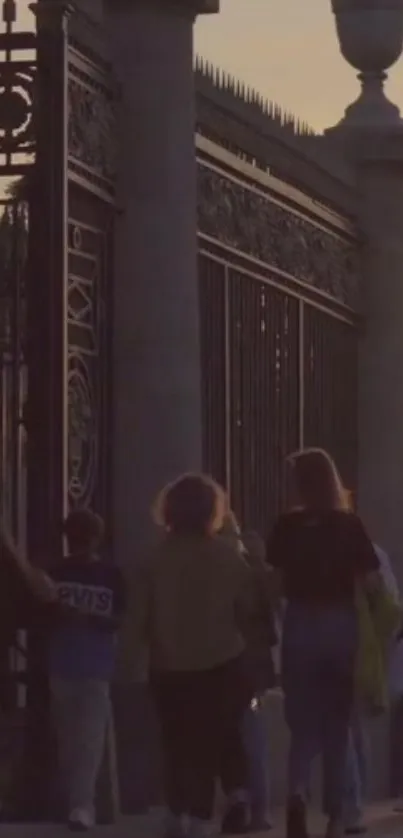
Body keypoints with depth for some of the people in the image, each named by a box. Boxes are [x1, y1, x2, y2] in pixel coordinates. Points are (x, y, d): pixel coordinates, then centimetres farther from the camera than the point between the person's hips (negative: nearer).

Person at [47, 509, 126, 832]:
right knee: (68, 739, 0)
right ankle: (77, 803, 0)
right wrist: (58, 615, -3)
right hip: (61, 666, 1)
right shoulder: (56, 573, 3)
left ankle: (82, 806, -3)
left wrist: (90, 620, -4)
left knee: (89, 739, -1)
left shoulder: (111, 575, 1)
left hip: (97, 668, -1)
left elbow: (121, 620, 2)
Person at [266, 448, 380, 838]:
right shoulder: (350, 525, -2)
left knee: (303, 722, 5)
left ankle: (296, 792, -22)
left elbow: (276, 579, -5)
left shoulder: (288, 527, -4)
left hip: (301, 626, -1)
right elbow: (371, 581, -4)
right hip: (341, 626, 1)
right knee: (336, 724, 13)